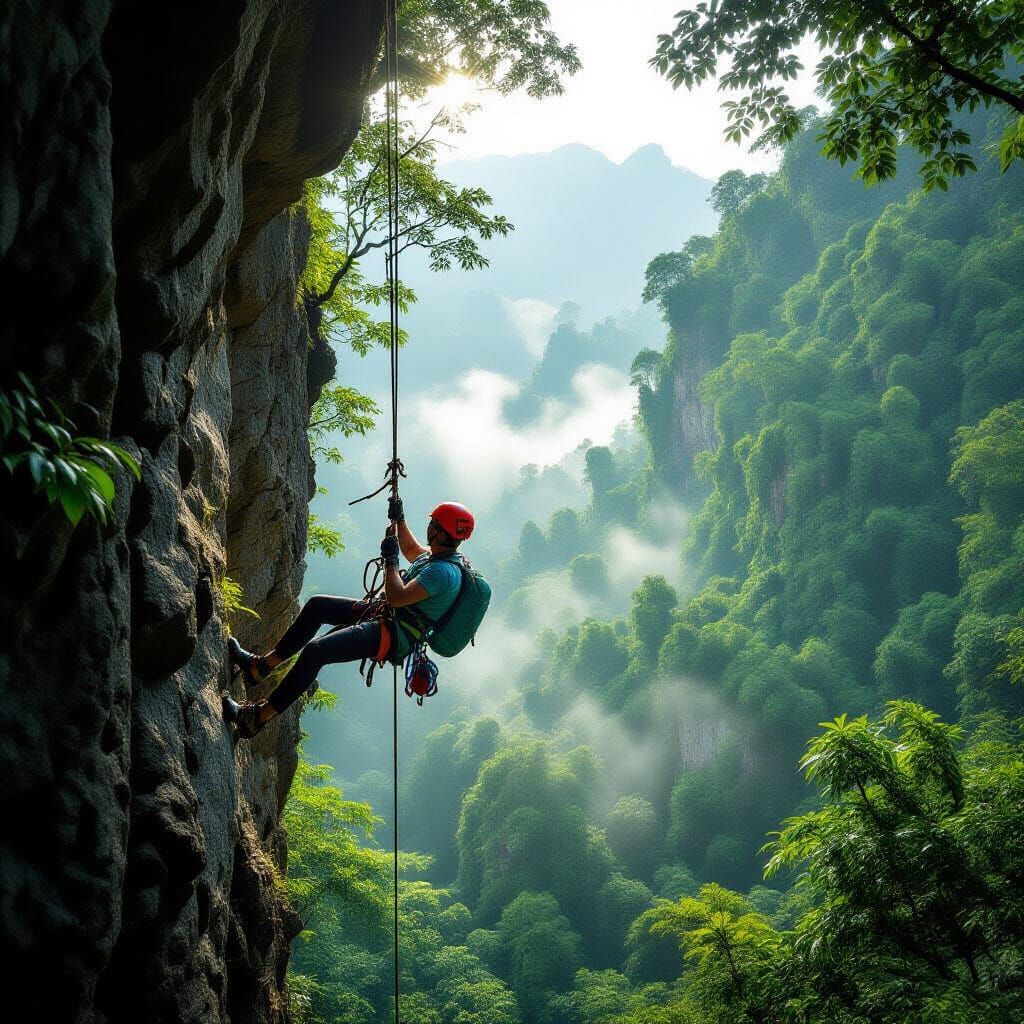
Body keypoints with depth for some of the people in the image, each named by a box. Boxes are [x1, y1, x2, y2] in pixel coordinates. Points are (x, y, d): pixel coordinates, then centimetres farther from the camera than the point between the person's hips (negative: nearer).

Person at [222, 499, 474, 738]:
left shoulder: (443, 572, -24)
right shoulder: (436, 555, 8)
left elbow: (397, 598, -30)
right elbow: (411, 549, 33)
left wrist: (390, 560, -18)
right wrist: (399, 519, 25)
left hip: (394, 636, -11)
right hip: (383, 615, 11)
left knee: (315, 651, -24)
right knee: (317, 605, 11)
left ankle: (259, 716, -19)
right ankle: (262, 665, 15)